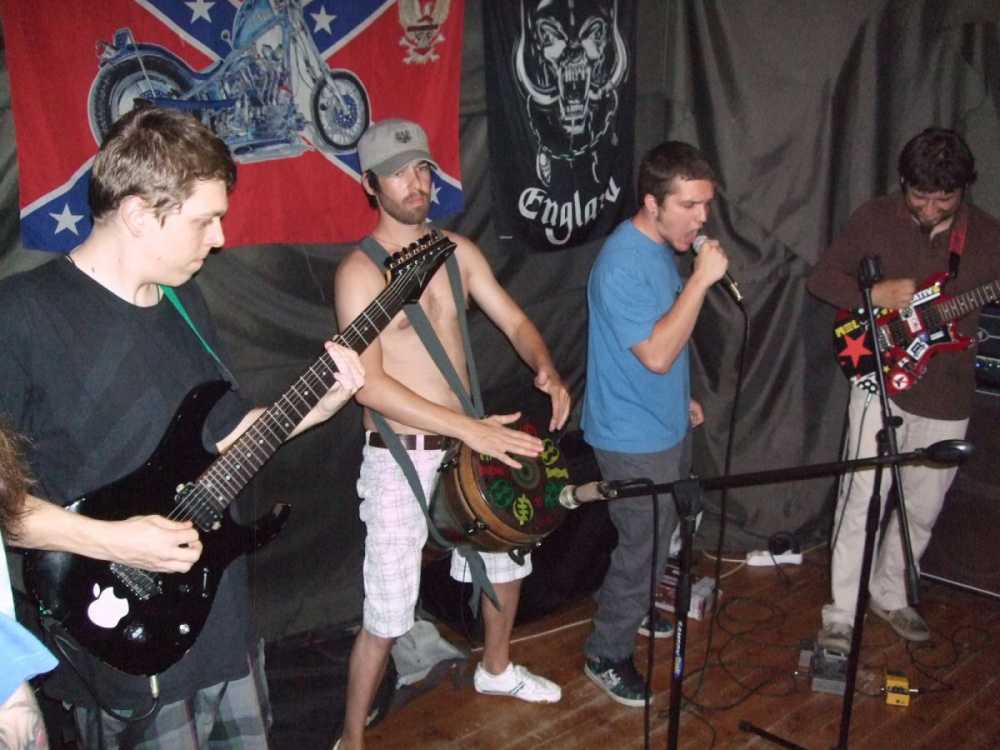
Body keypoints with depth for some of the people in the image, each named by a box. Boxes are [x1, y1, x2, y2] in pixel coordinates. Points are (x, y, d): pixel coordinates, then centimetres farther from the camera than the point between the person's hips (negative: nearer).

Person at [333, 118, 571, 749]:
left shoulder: (458, 251, 4)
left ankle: (497, 669, 51)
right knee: (388, 614, -2)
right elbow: (369, 384, -23)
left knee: (508, 560, 24)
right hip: (401, 458, -7)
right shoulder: (360, 271, -15)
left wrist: (547, 369, -13)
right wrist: (471, 428, -28)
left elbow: (516, 322, 10)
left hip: (468, 442, 7)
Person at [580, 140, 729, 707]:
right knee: (643, 548, 1)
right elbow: (656, 353, -31)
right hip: (634, 437, -9)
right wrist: (701, 279, -30)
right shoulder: (621, 265, -26)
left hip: (667, 424, 9)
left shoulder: (665, 246, 4)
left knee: (658, 537, 24)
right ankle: (607, 655, 20)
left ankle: (632, 608, 46)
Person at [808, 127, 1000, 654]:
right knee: (862, 498, -6)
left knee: (922, 508, 13)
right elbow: (821, 278, 0)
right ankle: (841, 615, 5)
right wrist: (876, 294, -17)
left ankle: (889, 595, 34)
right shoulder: (874, 219, -4)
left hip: (946, 396, 2)